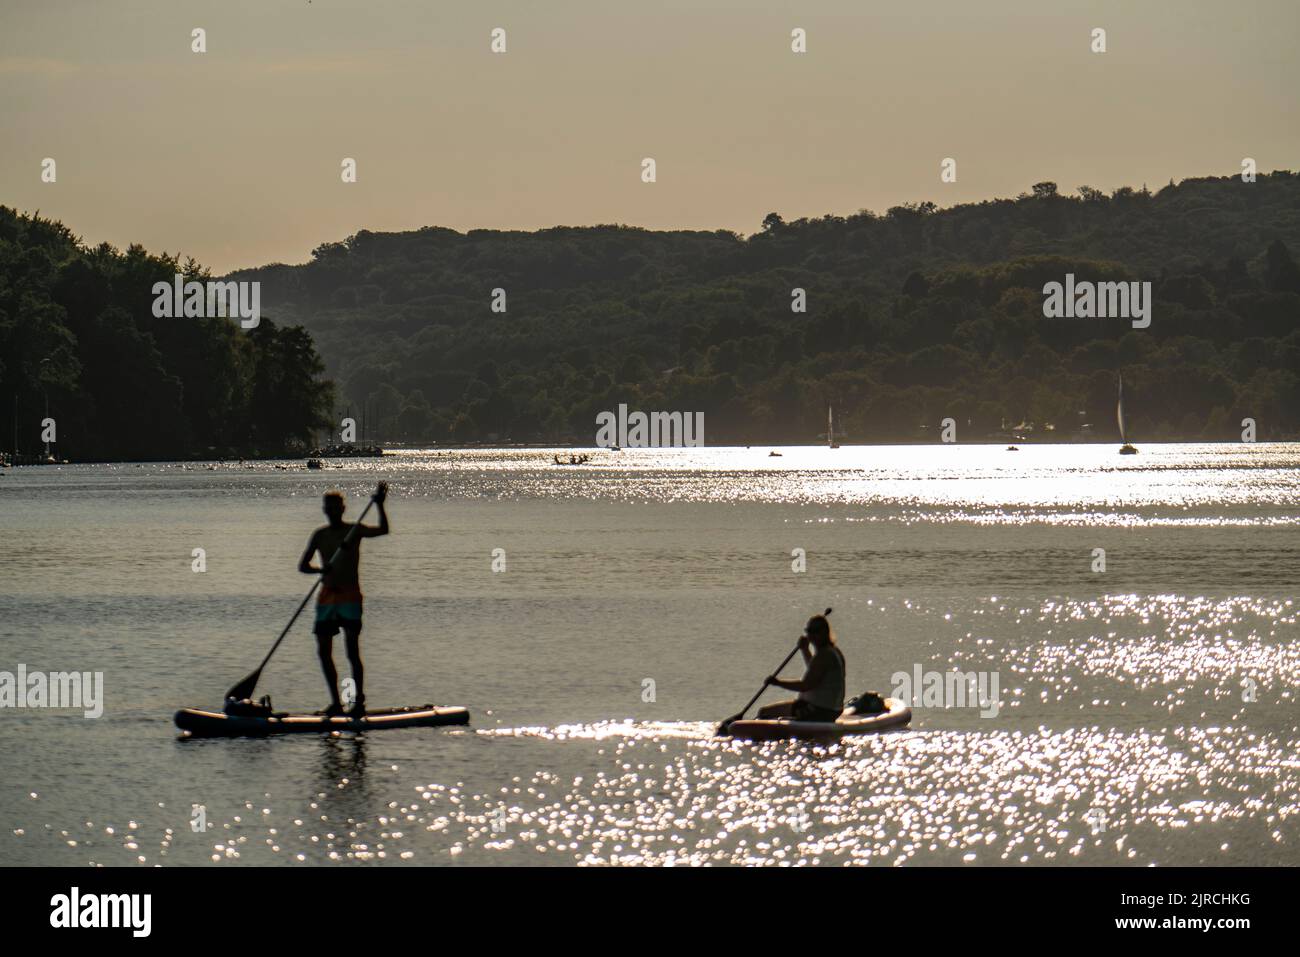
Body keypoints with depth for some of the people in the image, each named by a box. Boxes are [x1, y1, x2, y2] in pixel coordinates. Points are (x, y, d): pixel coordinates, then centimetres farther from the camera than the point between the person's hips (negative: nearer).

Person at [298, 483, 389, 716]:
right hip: (327, 594, 5)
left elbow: (382, 530, -15)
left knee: (352, 651, -11)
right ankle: (336, 703, 13)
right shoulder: (320, 535, 9)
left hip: (350, 594, -5)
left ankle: (359, 701, -6)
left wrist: (380, 505, -28)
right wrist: (321, 570, -15)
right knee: (324, 652, 3)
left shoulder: (354, 530, 0)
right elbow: (303, 565, 5)